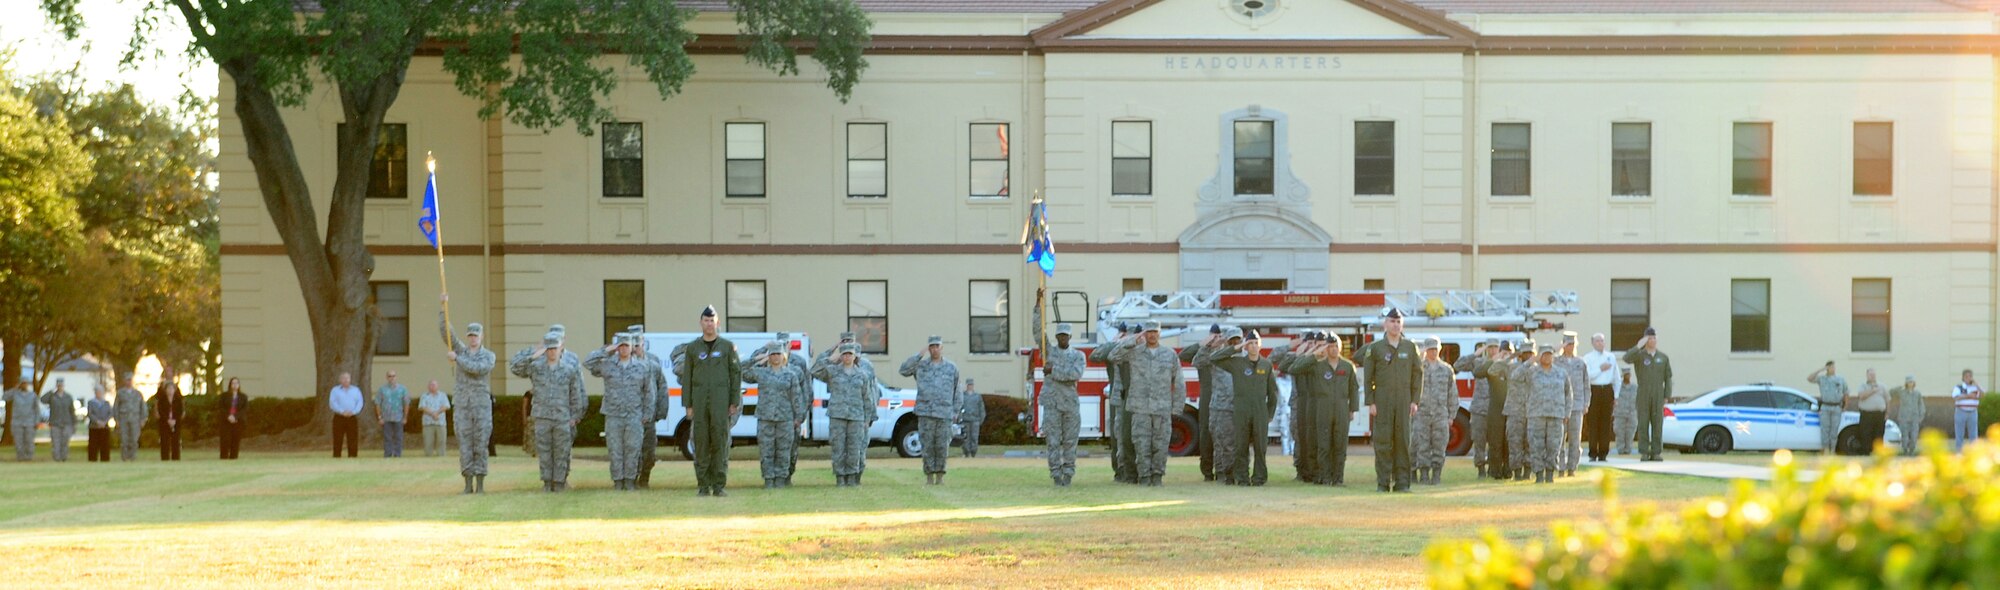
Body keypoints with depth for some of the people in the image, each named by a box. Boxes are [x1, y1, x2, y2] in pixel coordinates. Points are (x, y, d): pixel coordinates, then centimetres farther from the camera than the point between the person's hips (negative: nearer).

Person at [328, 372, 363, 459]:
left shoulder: (356, 390, 15)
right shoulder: (335, 390, 10)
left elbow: (360, 402, 6)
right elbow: (332, 403, -2)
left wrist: (353, 411, -12)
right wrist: (342, 411, -15)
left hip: (352, 418, 2)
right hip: (339, 418, -2)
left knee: (353, 439, -2)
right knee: (338, 439, -4)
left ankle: (352, 455, 1)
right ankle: (336, 456, -3)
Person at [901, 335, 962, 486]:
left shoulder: (952, 367, 9)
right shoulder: (921, 365, 8)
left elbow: (956, 391, 12)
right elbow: (903, 370, -8)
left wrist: (955, 412, 6)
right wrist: (920, 355, -10)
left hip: (944, 413, 0)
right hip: (925, 413, 0)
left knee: (942, 446, -1)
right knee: (927, 446, 0)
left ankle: (940, 476, 8)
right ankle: (929, 476, 6)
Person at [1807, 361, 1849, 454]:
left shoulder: (1841, 379, 12)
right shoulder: (1822, 378, 8)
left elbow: (1846, 393, 15)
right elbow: (1809, 379, -6)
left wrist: (1845, 406, 11)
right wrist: (1819, 370, -9)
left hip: (1836, 408, 1)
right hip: (1825, 407, -1)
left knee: (1834, 429, 0)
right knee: (1825, 428, -4)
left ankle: (1832, 450, 4)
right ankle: (1826, 449, -1)